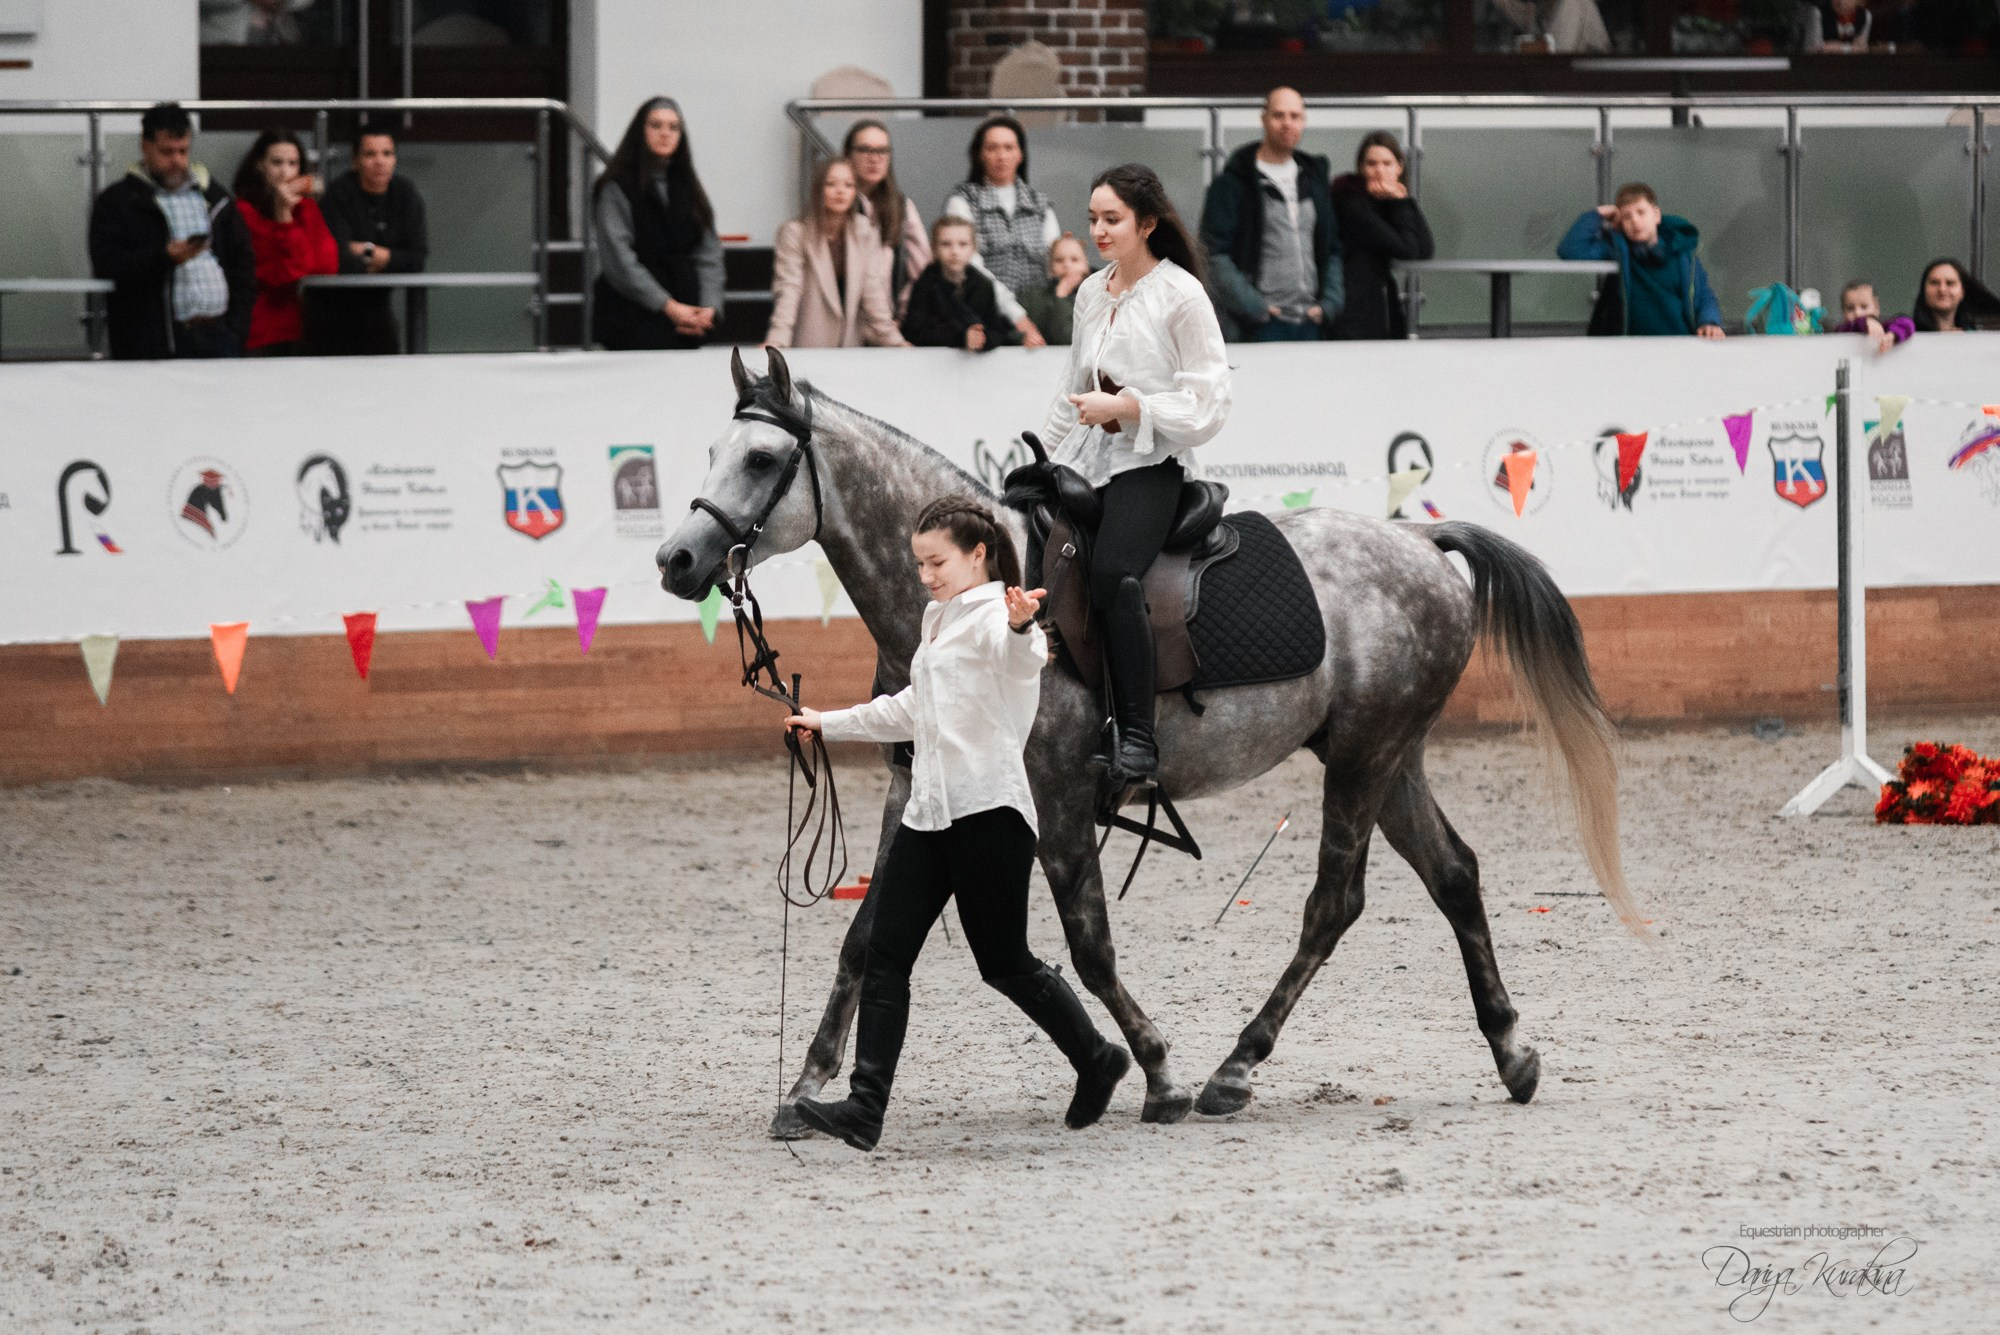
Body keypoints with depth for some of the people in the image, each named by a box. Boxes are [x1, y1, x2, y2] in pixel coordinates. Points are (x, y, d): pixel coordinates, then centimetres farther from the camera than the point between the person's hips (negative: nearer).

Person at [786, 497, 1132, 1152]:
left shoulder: (996, 615, -9)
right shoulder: (941, 621, 20)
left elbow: (1022, 657, -35)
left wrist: (1023, 627, -58)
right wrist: (831, 724, 42)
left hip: (988, 808, -9)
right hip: (930, 811, 9)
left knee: (1004, 962, -1)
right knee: (884, 956, -2)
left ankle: (1097, 1059, 20)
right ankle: (865, 1108, -6)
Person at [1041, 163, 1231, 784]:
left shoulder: (1181, 296, -7)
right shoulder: (1091, 293, 14)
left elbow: (1207, 401, -9)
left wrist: (1122, 406, -16)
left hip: (1150, 461, -7)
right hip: (1087, 456, 7)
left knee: (1111, 571, -31)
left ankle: (1138, 738, -26)